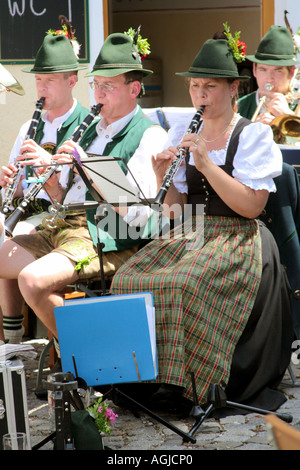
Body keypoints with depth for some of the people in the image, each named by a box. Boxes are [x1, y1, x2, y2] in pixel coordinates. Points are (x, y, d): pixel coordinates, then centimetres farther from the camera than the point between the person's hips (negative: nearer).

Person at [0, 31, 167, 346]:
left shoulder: (150, 136, -6)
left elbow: (138, 214, -18)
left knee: (33, 280, -29)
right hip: (62, 228, 9)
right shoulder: (92, 130, 19)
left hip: (107, 240, -9)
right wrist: (46, 171, 0)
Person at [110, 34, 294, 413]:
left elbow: (251, 206, -13)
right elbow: (175, 208, 9)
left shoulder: (254, 136, -1)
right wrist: (162, 177, -12)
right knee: (129, 280, -21)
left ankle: (181, 381, -20)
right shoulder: (181, 135, 13)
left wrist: (206, 163, -19)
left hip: (234, 237, -5)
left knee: (181, 284, -33)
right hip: (187, 235, 5)